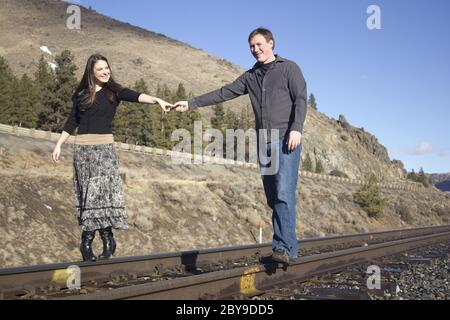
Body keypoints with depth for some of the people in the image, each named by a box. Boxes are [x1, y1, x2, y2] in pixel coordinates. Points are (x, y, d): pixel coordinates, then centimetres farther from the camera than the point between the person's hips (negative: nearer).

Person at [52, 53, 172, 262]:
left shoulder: (114, 91, 2)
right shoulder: (81, 94, 8)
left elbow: (135, 96, -16)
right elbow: (71, 123, 14)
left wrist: (157, 100, -33)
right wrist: (58, 145, 10)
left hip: (105, 146, -2)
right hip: (83, 147, 2)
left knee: (103, 190, -10)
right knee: (88, 192, 0)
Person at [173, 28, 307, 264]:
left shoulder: (289, 68, 5)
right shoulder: (250, 76, 19)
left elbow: (300, 99, -4)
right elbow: (223, 93, 17)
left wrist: (296, 128, -18)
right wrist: (191, 104, 11)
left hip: (286, 140, -6)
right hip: (264, 143, 6)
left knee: (284, 194, -17)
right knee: (273, 198, 3)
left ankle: (285, 247, -19)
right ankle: (286, 248, 6)